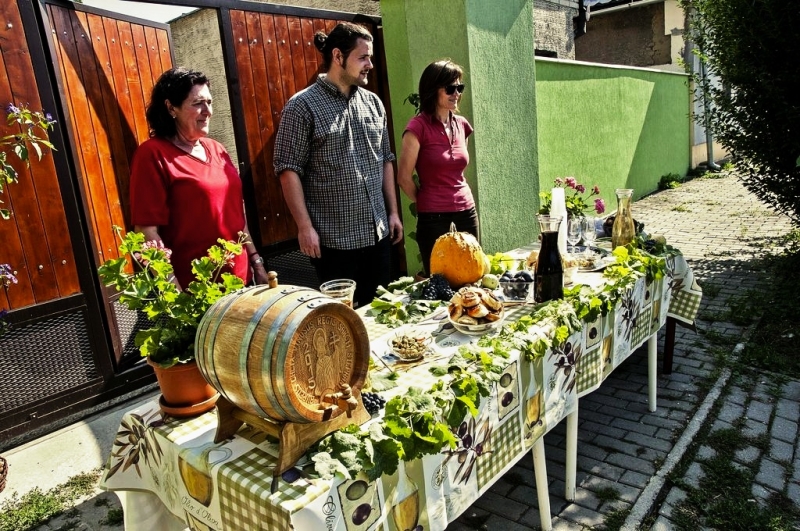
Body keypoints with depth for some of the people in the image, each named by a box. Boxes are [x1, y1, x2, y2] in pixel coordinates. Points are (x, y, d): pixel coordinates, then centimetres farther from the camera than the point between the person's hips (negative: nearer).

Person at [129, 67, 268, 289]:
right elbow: (147, 231, -15)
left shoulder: (216, 150, 9)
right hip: (192, 288, -6)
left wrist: (256, 261, 12)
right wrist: (175, 293, -19)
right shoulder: (153, 155, -11)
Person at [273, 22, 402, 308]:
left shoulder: (373, 102, 10)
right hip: (334, 239, -5)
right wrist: (305, 227, -15)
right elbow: (288, 170, -11)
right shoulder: (302, 106, -8)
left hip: (379, 233, 6)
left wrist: (393, 212, 11)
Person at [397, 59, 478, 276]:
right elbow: (404, 178, -10)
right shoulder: (418, 126, -11)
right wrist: (427, 203, 3)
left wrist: (458, 200, 16)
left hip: (467, 212, 6)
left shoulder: (461, 124, 8)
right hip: (433, 219, -6)